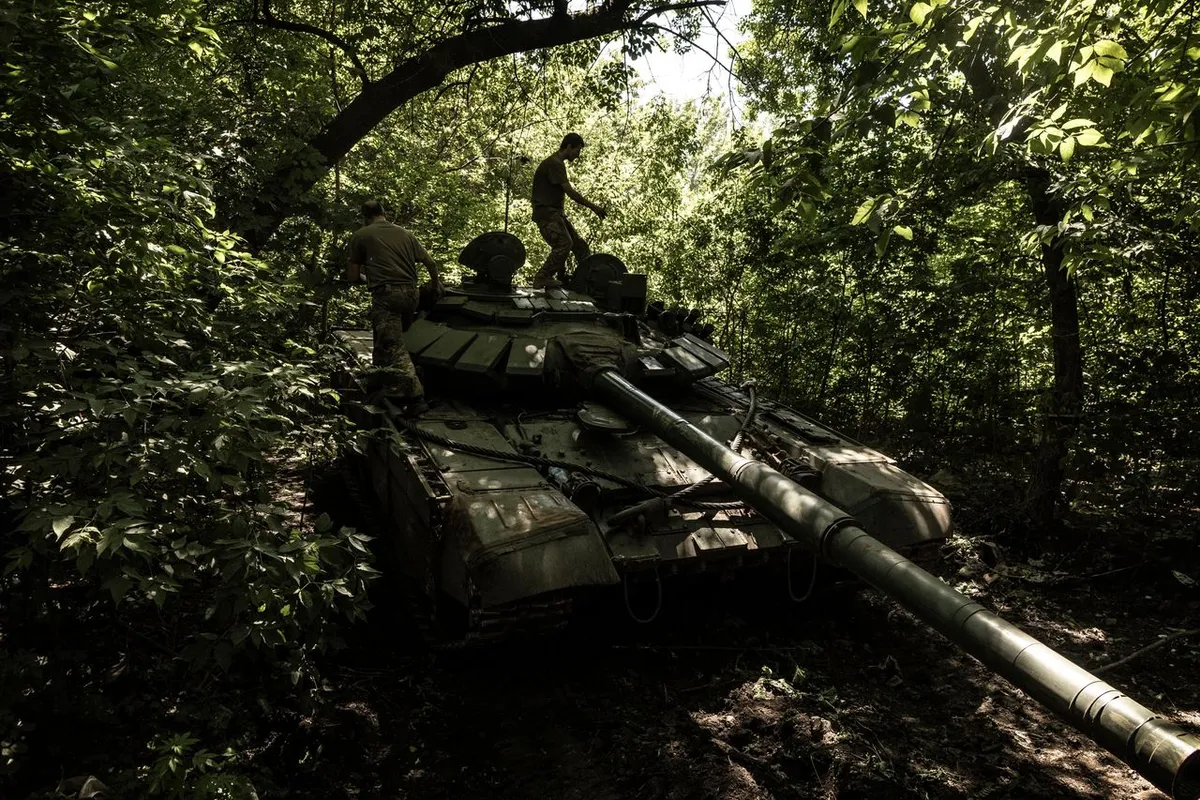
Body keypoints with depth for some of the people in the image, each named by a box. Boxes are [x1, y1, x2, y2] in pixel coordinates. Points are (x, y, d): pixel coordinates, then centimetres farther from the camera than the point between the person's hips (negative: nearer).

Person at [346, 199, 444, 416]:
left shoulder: (360, 236, 6)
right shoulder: (404, 233, 19)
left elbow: (353, 276, 7)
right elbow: (431, 263, 21)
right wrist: (437, 284, 38)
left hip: (385, 294, -6)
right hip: (410, 293, 6)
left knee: (394, 348, -9)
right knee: (387, 341, 20)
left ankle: (416, 398, -18)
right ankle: (377, 384, 30)